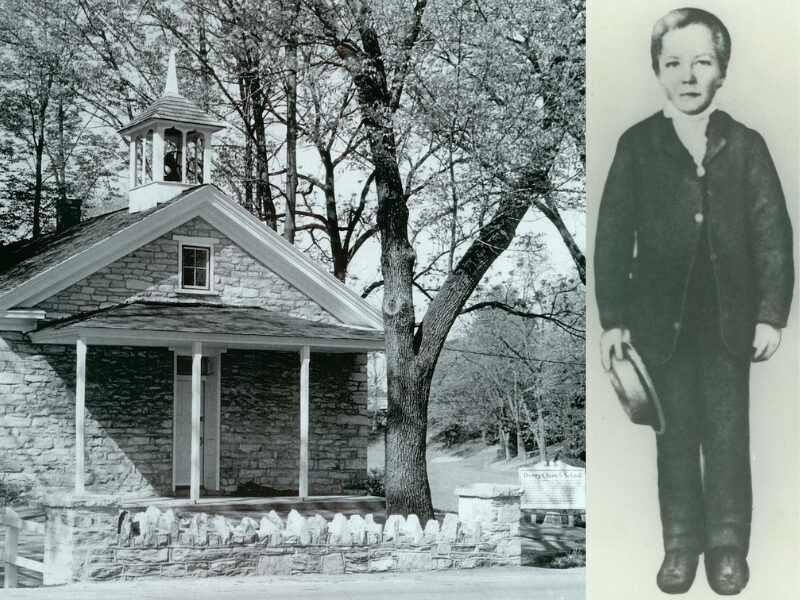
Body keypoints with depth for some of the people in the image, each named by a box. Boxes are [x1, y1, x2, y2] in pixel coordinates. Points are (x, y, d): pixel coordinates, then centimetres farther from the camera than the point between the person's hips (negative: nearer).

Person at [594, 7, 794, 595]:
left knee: (728, 437, 8)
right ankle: (681, 543, 22)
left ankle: (728, 544, 22)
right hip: (662, 319, 0)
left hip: (729, 320, 0)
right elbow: (614, 236, -1)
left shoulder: (746, 145, 0)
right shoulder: (636, 145, -1)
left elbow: (773, 233, -2)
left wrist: (771, 314, -8)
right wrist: (613, 318, -5)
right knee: (674, 435, 10)